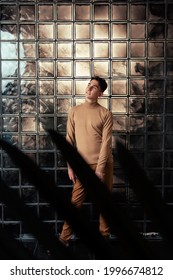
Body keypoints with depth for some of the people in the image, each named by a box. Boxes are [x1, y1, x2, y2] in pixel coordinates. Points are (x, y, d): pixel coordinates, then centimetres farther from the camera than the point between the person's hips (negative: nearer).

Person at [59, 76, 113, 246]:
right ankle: (64, 238, 12)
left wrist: (100, 168, -14)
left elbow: (106, 142, -8)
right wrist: (70, 166, -1)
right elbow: (69, 140, 3)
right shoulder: (74, 111, 4)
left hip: (103, 164, -1)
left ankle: (104, 236, 24)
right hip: (83, 165, 1)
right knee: (75, 202, 3)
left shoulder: (105, 114, -3)